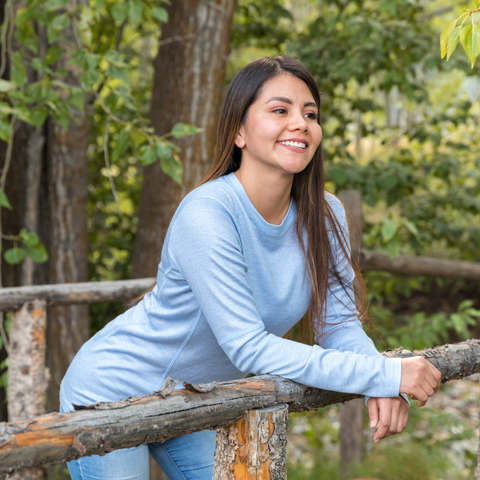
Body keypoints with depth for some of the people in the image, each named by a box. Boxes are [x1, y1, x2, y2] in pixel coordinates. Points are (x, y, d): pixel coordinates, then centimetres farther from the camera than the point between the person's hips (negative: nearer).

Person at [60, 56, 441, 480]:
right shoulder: (206, 214, -30)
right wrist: (386, 375, -33)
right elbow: (249, 347, -32)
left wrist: (382, 389, -25)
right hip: (113, 394, -6)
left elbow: (339, 323, -4)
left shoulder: (325, 217, -11)